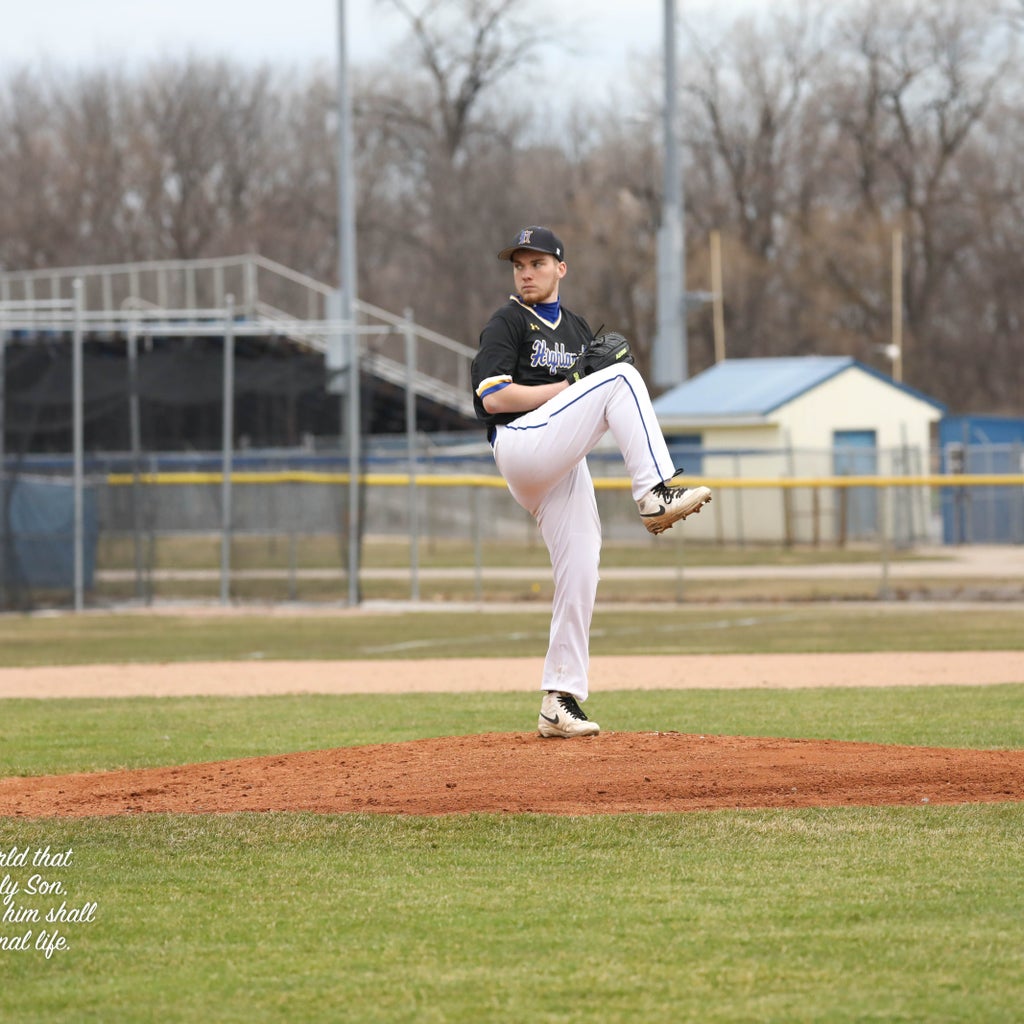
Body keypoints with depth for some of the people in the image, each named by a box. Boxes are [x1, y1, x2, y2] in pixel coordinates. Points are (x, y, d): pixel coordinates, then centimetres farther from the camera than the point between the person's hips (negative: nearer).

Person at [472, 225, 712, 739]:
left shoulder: (578, 329, 23)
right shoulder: (506, 323, 1)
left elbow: (596, 412, 23)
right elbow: (493, 398, -11)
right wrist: (569, 388, -10)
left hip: (565, 465, 7)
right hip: (521, 444, -7)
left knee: (579, 574, -1)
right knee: (621, 376, -20)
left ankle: (560, 702, 3)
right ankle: (656, 493, -28)